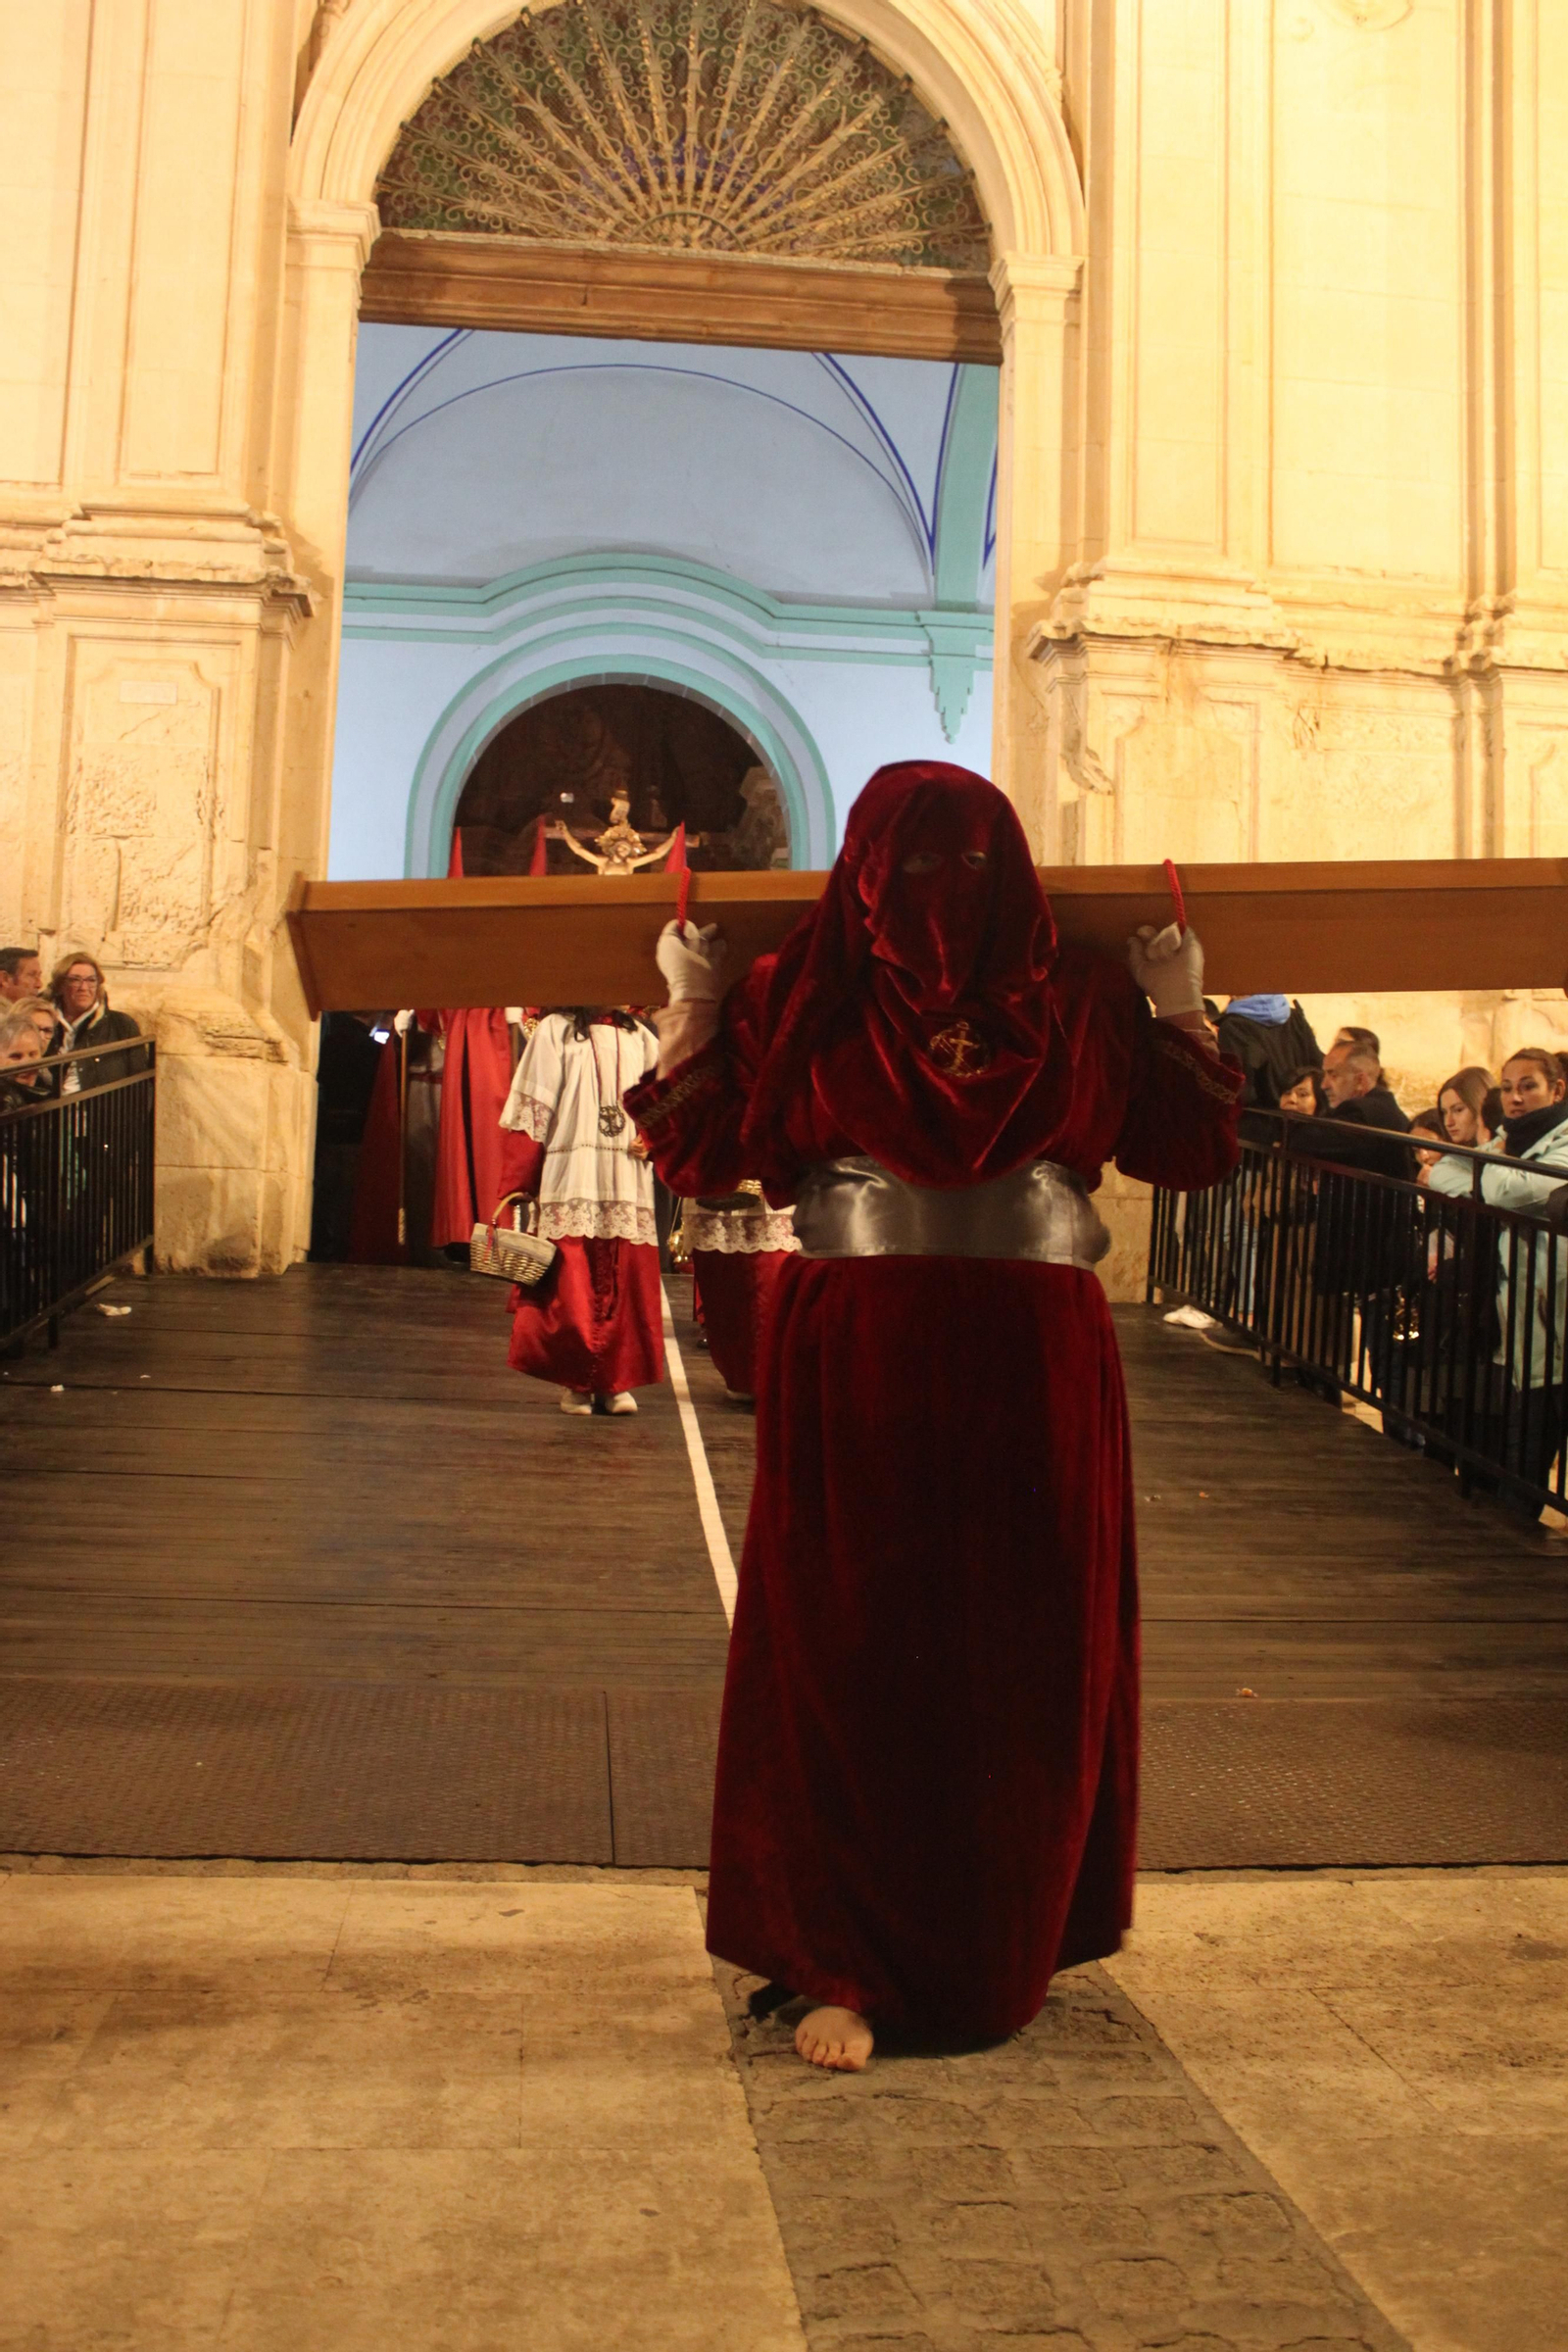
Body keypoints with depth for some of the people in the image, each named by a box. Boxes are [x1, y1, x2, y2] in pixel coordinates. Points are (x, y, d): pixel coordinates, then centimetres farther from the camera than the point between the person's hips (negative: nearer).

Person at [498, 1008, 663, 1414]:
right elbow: (530, 1112, -1)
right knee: (569, 1285, -4)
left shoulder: (642, 1039, 16)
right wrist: (514, 1186, -7)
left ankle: (616, 1381, 9)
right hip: (570, 1180, -3)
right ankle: (575, 1382, 7)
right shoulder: (555, 1030, 4)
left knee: (627, 1284, 0)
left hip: (629, 1182, 3)